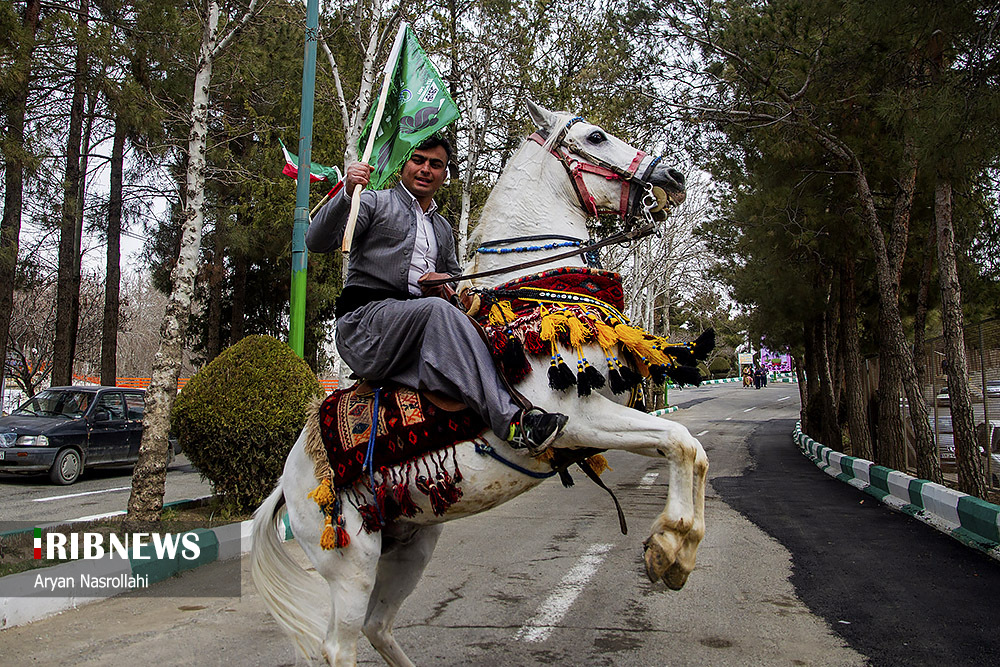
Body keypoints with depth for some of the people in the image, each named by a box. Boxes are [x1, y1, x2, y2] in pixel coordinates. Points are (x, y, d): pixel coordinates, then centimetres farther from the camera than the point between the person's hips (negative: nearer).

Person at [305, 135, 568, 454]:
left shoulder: (443, 229, 29)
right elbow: (317, 241, -3)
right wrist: (346, 193, -21)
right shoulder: (375, 203, 10)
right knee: (438, 310, -35)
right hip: (366, 317, -6)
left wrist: (438, 281, 4)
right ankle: (511, 419, -45)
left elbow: (456, 278, 30)